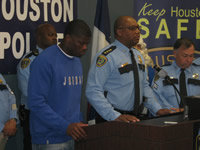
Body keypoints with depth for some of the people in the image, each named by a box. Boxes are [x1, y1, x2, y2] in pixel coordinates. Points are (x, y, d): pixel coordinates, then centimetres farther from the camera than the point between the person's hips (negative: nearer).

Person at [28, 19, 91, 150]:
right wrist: (65, 126, -23)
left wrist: (79, 121, 3)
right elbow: (36, 102, -20)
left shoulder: (77, 61, 10)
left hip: (72, 136, 7)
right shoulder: (45, 61, -15)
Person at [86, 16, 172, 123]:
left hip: (133, 117, 6)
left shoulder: (138, 55, 14)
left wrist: (157, 109, 8)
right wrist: (115, 116, -23)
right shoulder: (107, 57, -11)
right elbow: (93, 91, -17)